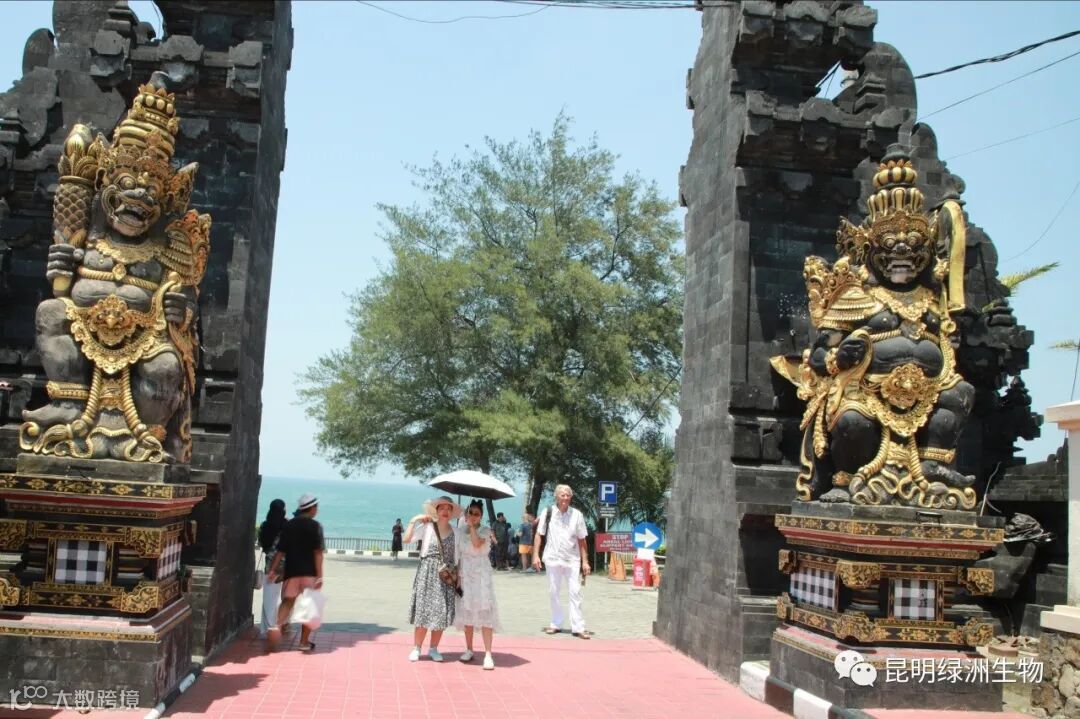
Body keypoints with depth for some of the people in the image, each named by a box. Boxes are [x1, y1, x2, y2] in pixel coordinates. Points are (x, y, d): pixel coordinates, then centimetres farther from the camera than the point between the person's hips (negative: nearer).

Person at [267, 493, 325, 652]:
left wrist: (273, 570, 8)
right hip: (309, 572, -3)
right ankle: (304, 641, 10)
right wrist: (319, 575, -11)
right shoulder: (315, 526, -5)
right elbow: (318, 553, -10)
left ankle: (277, 626, -20)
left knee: (288, 601, 9)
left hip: (291, 571, 3)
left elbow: (280, 551, 3)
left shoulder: (289, 525, 6)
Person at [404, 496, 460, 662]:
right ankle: (416, 648, 8)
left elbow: (457, 557, 9)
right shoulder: (427, 527, -2)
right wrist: (414, 520, -12)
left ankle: (433, 648, 16)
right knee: (423, 611, -3)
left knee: (441, 613, 3)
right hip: (427, 573, -3)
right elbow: (407, 539, -12)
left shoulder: (455, 532, 6)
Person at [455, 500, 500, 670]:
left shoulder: (485, 530, -5)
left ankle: (488, 654, -11)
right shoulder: (460, 530, 8)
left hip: (481, 575, -4)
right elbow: (457, 553, 11)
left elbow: (477, 544, -25)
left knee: (484, 611, -10)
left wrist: (472, 525, -18)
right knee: (467, 611, 9)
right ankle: (469, 649, 20)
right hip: (465, 575, 4)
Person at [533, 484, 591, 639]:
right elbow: (539, 534, 4)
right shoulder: (548, 513, 0)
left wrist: (585, 562, -1)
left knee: (575, 592, -5)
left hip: (572, 559, -1)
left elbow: (582, 540, 2)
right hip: (553, 558, 1)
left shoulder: (577, 515, -1)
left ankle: (578, 627, -2)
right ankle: (556, 624, 21)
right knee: (554, 592, 9)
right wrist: (536, 555, -3)